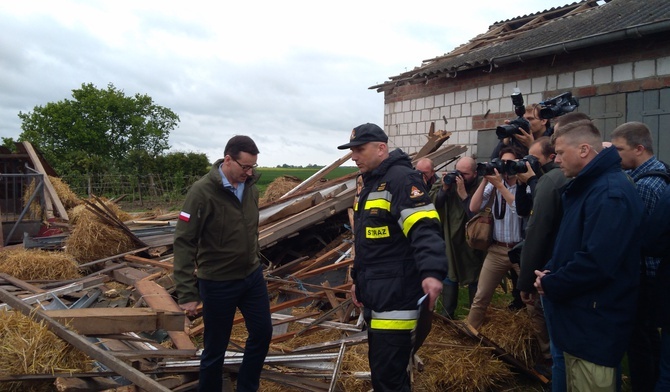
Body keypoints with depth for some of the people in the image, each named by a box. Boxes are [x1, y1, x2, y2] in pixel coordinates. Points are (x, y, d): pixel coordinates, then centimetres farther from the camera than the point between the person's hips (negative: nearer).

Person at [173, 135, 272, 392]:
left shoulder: (250, 186, -1)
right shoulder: (202, 192, -20)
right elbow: (184, 242, -20)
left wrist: (255, 262, 16)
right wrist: (187, 292, -22)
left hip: (253, 276, 6)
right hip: (218, 283, -6)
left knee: (262, 333, 13)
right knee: (215, 348, 9)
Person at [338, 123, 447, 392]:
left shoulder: (401, 178, -14)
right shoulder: (370, 183, 18)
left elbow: (424, 229, -27)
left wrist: (432, 272, -41)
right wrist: (358, 279, 27)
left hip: (395, 296, -10)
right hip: (375, 296, 10)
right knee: (382, 369, 20)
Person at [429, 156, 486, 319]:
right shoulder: (450, 181, -4)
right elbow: (432, 204, -6)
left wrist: (463, 193, -29)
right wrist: (444, 189, -19)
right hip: (451, 239, 4)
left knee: (475, 279, 9)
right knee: (450, 275, 11)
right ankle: (447, 315, 22)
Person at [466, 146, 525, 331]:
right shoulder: (493, 183, 4)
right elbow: (474, 208, -5)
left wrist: (500, 185, -21)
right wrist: (485, 180, -11)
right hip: (497, 249, 3)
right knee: (481, 296, 6)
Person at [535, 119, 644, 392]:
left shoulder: (610, 192, -22)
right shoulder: (587, 186, 13)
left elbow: (597, 263, -29)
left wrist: (550, 285, -15)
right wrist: (549, 272, 1)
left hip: (594, 325, -10)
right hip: (580, 319, 10)